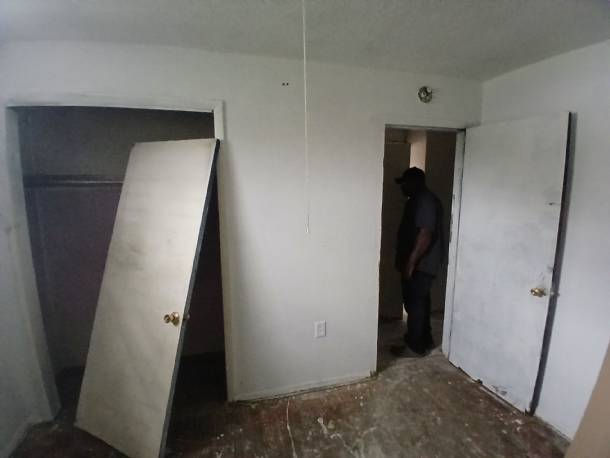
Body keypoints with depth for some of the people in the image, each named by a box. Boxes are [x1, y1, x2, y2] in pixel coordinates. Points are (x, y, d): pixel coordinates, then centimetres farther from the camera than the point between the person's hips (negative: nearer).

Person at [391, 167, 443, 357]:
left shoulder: (424, 200, -17)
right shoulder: (419, 200, 16)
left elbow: (425, 234, -26)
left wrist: (410, 262, -26)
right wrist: (406, 261, 23)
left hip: (421, 264, -10)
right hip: (421, 263, 10)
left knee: (414, 303, -1)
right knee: (420, 301, 17)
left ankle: (414, 346, 11)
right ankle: (425, 340, 29)